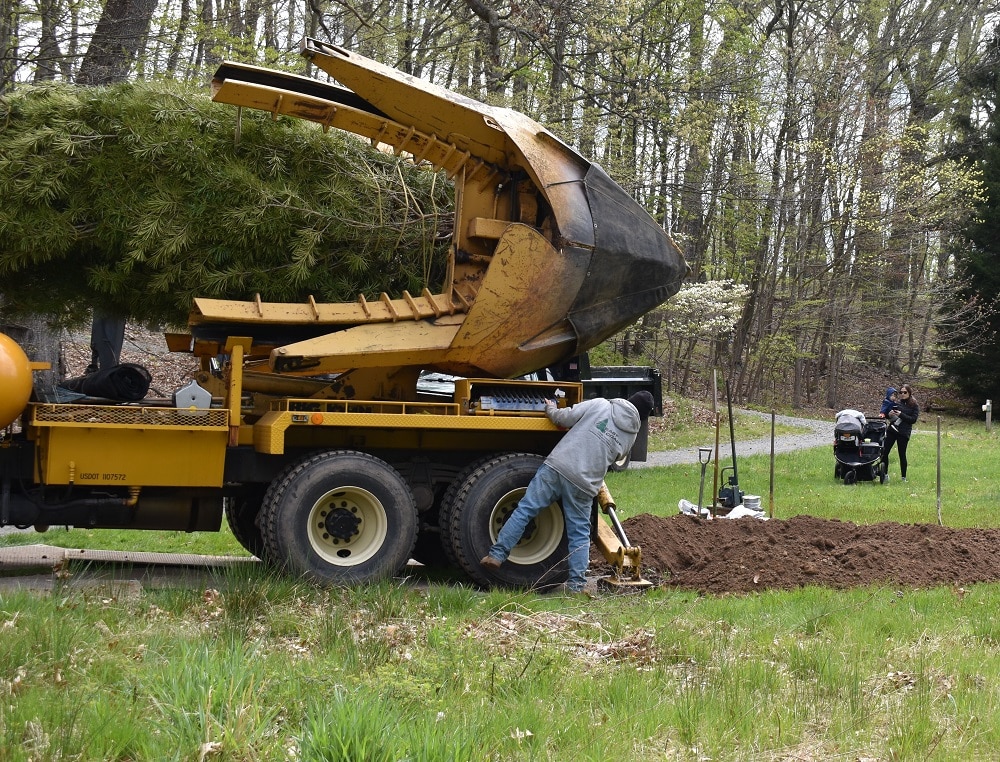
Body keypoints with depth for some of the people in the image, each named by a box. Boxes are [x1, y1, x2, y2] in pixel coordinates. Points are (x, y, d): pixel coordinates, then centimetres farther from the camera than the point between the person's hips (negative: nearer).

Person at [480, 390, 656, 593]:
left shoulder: (599, 405, 4)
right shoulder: (631, 436, 10)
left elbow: (563, 418, 3)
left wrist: (551, 409, 23)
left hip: (556, 468, -1)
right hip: (585, 486, 2)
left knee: (524, 510, 6)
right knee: (580, 535, 13)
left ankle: (497, 554, 5)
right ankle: (577, 582, 11)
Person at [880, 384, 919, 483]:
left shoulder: (914, 406, 2)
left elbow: (913, 419, -7)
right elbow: (885, 414, 16)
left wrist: (901, 415, -16)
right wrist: (889, 414, -8)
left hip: (904, 433, -3)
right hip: (891, 430, 3)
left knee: (902, 454, 1)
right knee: (884, 451, -5)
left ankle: (903, 477, 12)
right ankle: (885, 474, 6)